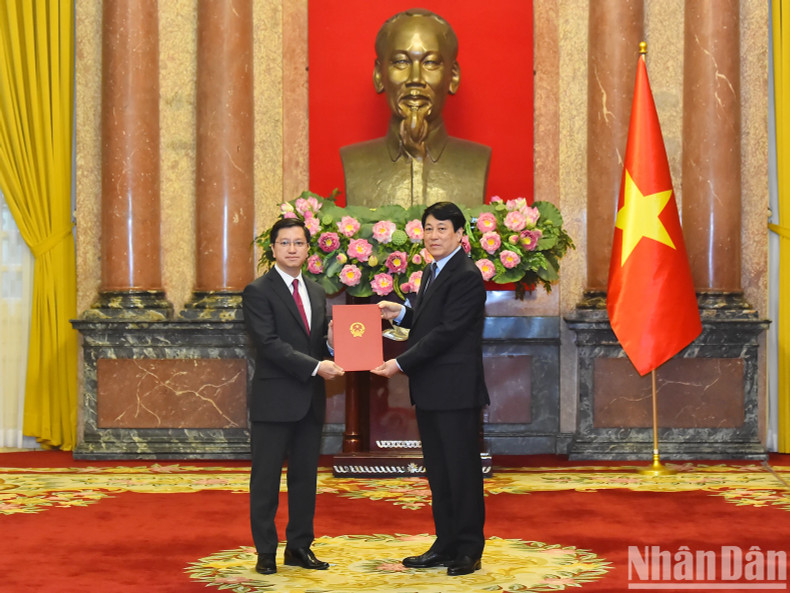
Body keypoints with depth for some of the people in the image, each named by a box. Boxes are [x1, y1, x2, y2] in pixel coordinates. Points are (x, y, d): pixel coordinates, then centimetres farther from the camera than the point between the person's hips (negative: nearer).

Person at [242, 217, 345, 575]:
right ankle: (266, 552, 9)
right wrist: (315, 366, -23)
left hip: (311, 400, 6)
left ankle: (299, 547, 20)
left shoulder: (317, 293, 15)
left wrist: (333, 343, -6)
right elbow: (269, 343, -17)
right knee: (266, 479, 1)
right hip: (274, 400, -6)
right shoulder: (258, 292, -7)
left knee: (305, 477, 11)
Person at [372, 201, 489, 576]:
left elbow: (446, 332, -19)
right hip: (430, 391, 9)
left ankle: (469, 550, 8)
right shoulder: (432, 273, 17)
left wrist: (401, 363, -19)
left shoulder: (466, 277, -14)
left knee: (462, 471, -1)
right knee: (438, 472, 13)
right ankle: (446, 545, 21)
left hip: (456, 391, -9)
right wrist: (401, 313, 5)